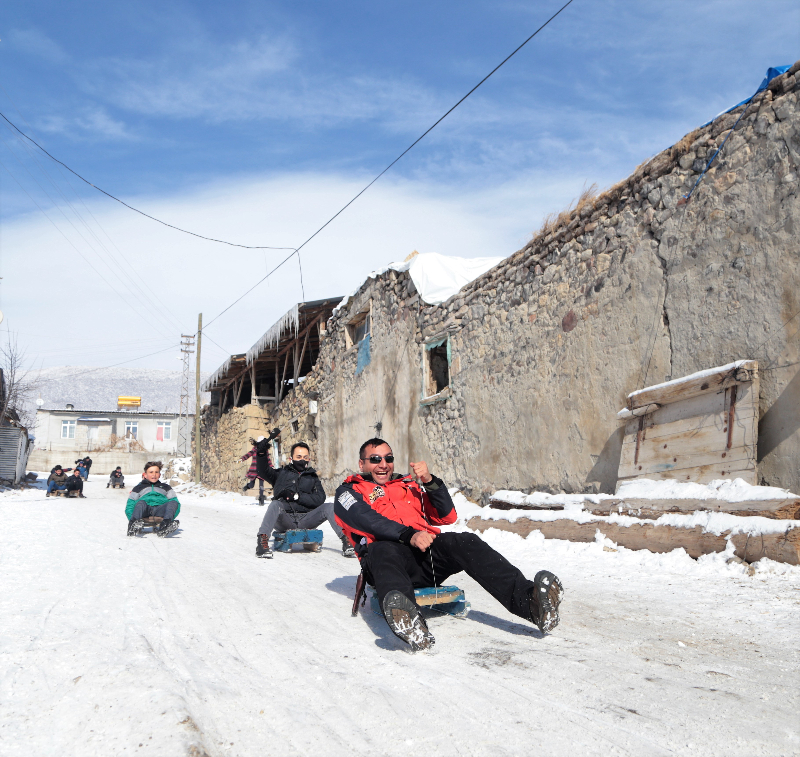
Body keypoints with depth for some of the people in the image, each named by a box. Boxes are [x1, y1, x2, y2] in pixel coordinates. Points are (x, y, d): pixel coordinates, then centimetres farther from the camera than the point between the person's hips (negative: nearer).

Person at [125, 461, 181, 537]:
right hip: (145, 512, -1)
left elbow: (176, 503, 18)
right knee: (141, 502, -33)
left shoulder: (165, 487, 32)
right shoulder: (138, 488, 29)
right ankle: (133, 524, -60)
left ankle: (164, 526, -55)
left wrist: (169, 518, -2)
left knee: (174, 503, -28)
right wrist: (132, 519, -5)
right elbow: (129, 506, 17)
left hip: (159, 510, 1)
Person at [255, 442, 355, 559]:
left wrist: (296, 496, -8)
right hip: (284, 521, -1)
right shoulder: (282, 473, 19)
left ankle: (346, 541, -29)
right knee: (275, 504, -31)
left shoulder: (313, 477, 20)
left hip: (305, 520, 2)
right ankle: (262, 540, -48)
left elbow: (319, 499, 2)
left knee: (329, 507, -18)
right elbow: (263, 471, 3)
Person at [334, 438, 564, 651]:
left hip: (428, 554, 4)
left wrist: (430, 481, 4)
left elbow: (447, 516, 21)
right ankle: (405, 619, -69)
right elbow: (368, 521, -3)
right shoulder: (349, 492, 20)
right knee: (383, 550, -38)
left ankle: (528, 599, -46)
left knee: (465, 542, -26)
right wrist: (408, 535, -20)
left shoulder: (408, 485, 32)